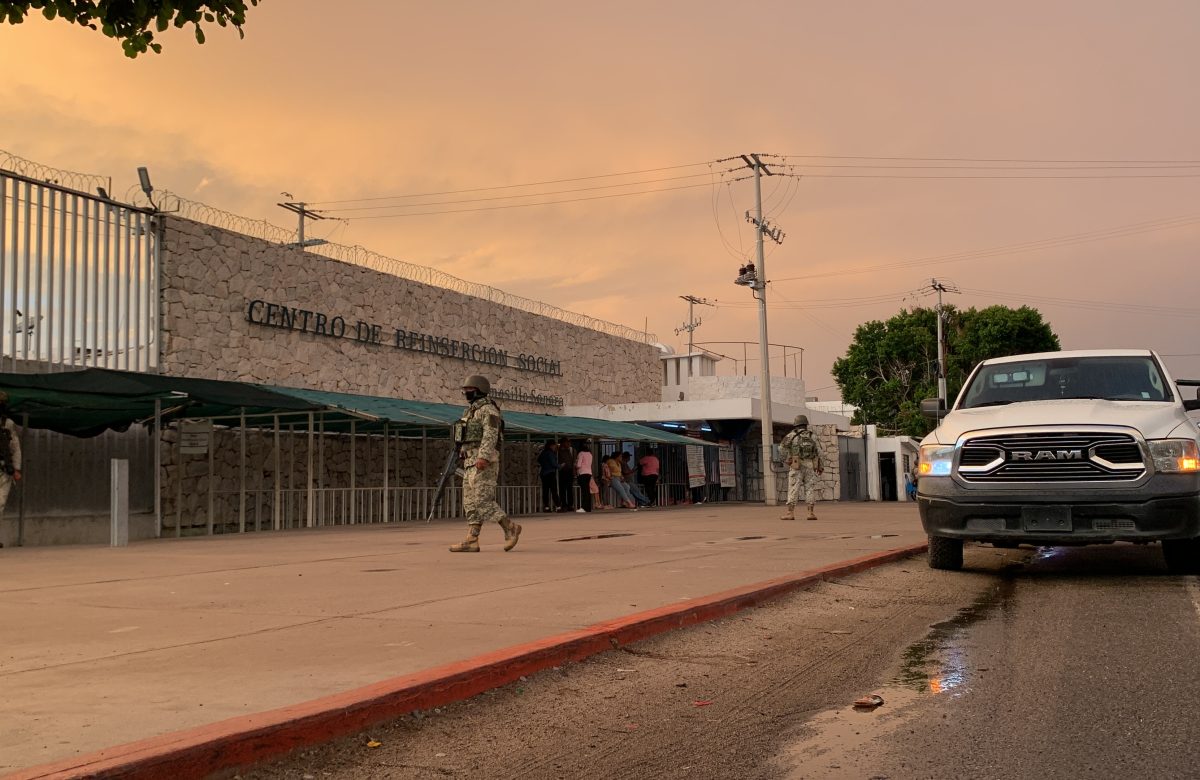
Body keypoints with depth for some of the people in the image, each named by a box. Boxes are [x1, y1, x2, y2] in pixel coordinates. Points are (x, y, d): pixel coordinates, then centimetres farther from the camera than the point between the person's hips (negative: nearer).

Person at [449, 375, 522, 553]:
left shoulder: (488, 409, -9)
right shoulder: (471, 411, 21)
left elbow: (491, 435, -21)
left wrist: (483, 457, -31)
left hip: (484, 462, -10)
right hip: (472, 462, 10)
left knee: (483, 501, -14)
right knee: (471, 502, 4)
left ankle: (510, 528, -5)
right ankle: (471, 540, 1)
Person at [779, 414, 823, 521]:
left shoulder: (792, 434, -2)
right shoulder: (812, 436, 8)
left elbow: (782, 447, -7)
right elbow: (818, 452, 7)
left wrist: (787, 459, 3)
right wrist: (819, 466, 12)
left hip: (796, 466, -3)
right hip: (810, 466, 3)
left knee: (793, 489, -3)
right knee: (810, 489, 4)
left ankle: (790, 513, -7)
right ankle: (811, 513, -2)